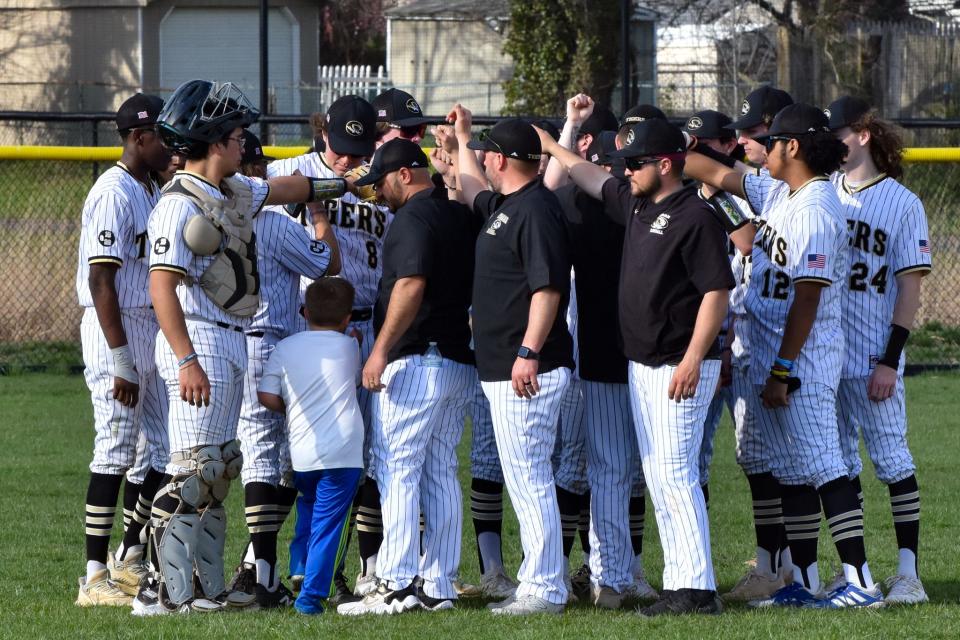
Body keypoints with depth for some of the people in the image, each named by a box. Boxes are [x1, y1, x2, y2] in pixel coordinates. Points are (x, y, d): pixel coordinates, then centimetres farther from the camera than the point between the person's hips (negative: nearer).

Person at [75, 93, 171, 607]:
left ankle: (129, 560, 23)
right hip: (115, 333, -9)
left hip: (152, 333, 9)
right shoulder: (114, 193, -15)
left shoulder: (154, 192, 15)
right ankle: (96, 577, -6)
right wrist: (121, 363, -22)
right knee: (116, 452, -8)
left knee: (158, 453, 12)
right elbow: (101, 281, -19)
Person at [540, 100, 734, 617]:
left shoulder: (696, 217, -14)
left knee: (674, 474, -13)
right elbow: (588, 176, 30)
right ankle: (678, 584, 10)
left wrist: (693, 359, -23)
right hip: (641, 364, 9)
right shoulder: (636, 205, 12)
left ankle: (697, 589, -14)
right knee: (658, 477, 8)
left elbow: (717, 291, -18)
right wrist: (549, 145, 37)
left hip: (680, 367, -9)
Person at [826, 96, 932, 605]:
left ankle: (908, 571, -2)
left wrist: (889, 362, -12)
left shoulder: (902, 203, -6)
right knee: (837, 464, 9)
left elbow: (910, 287, -8)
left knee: (891, 459, -4)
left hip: (874, 358, -6)